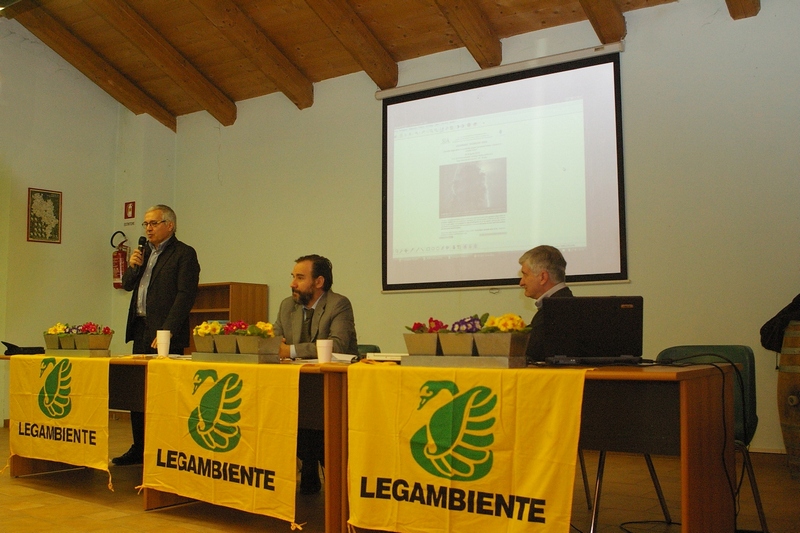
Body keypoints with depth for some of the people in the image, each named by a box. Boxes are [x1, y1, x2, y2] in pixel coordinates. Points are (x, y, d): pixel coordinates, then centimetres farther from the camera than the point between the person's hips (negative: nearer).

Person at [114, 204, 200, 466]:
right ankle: (139, 449, 23)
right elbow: (127, 285, 21)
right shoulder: (145, 251, 18)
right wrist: (133, 266, 0)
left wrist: (166, 332, -20)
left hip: (165, 334, -8)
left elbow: (185, 297, -14)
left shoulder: (184, 254, -7)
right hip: (140, 330, 8)